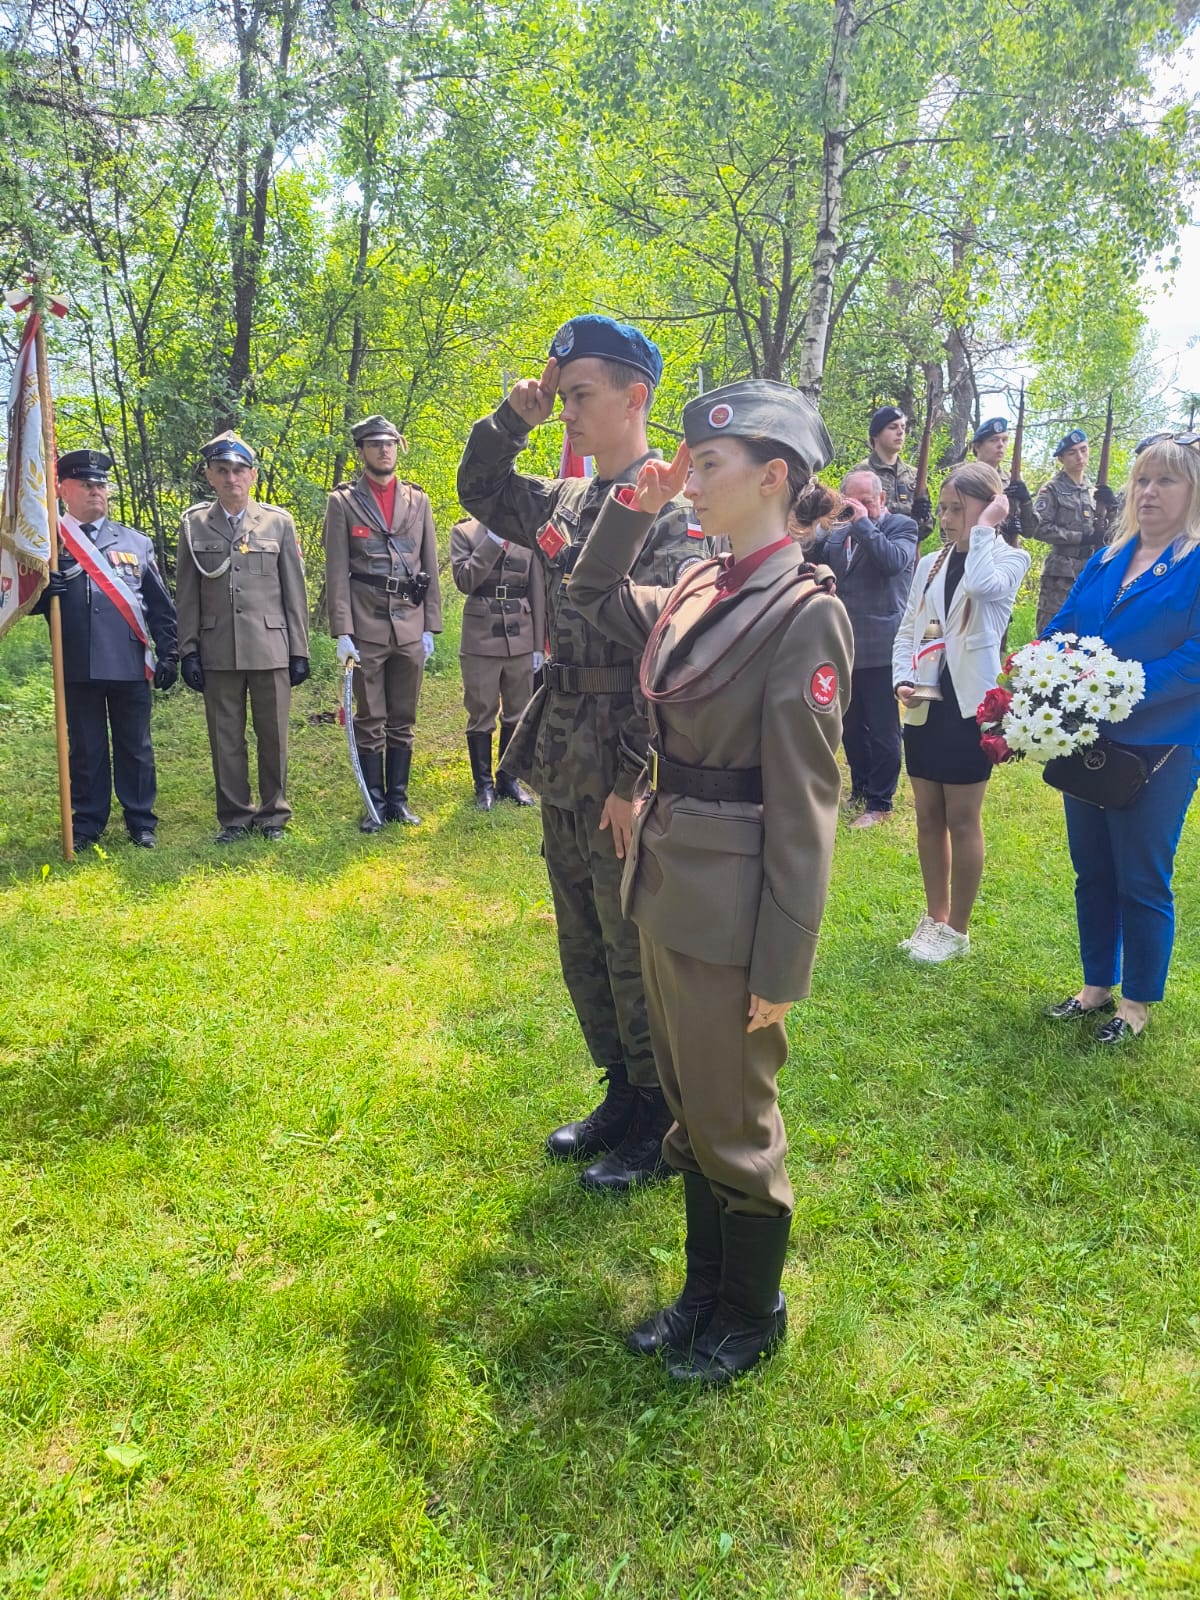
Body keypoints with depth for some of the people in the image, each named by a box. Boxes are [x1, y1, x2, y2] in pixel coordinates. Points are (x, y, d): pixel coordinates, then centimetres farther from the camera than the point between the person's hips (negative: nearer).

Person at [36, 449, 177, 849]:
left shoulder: (136, 542, 11)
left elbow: (161, 605, 10)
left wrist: (169, 653, 4)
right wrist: (44, 590, -17)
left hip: (130, 664, 1)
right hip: (78, 666, 0)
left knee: (135, 748, 7)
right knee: (85, 749, 8)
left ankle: (141, 821, 17)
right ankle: (87, 823, 18)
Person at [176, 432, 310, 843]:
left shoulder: (279, 522, 6)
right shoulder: (194, 525, 7)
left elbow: (294, 592, 5)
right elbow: (186, 595, 7)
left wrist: (300, 650, 2)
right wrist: (188, 651, 0)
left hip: (271, 649, 0)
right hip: (217, 651, 1)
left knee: (273, 735, 5)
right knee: (225, 738, 6)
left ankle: (273, 814, 18)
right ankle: (235, 816, 17)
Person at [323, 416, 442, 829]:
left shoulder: (418, 500, 11)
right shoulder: (343, 501, 2)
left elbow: (430, 568, 11)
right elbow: (337, 573, -3)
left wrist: (430, 627, 5)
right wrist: (342, 633, -10)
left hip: (410, 629, 3)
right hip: (366, 628, -3)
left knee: (403, 721, 9)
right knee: (370, 722, 3)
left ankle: (399, 800, 19)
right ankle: (376, 803, 12)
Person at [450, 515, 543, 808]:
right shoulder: (464, 532, 2)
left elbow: (538, 593, 8)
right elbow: (465, 581, -12)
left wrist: (539, 645, 6)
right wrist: (494, 540, -16)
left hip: (520, 640, 2)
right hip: (481, 641, -2)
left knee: (517, 714, 9)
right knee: (481, 715, 4)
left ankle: (509, 779, 24)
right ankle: (483, 784, 17)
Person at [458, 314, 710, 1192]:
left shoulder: (673, 510, -15)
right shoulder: (567, 500, 10)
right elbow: (480, 493, 23)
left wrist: (634, 781, -22)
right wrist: (512, 419, 6)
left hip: (624, 780, -8)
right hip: (562, 769, 8)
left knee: (637, 958, 5)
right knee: (583, 951, 19)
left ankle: (661, 1127, 24)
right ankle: (622, 1095, 37)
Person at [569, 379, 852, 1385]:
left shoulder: (804, 612, -17)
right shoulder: (699, 592, 5)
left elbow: (804, 808, -18)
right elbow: (596, 596, 24)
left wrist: (781, 968, -15)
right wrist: (633, 508, 8)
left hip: (730, 913, -8)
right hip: (666, 889, 8)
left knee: (734, 1128, 11)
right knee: (690, 1107, 21)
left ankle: (753, 1317, 35)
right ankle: (705, 1290, 42)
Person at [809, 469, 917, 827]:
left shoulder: (901, 526, -2)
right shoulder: (837, 533, 11)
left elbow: (894, 562, -21)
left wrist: (864, 523, -16)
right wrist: (821, 534, -7)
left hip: (880, 649, -5)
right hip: (844, 646, 5)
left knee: (882, 730, 1)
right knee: (851, 727, 15)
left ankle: (880, 802, 11)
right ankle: (860, 789, 31)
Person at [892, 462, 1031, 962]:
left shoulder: (1009, 558, -4)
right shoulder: (929, 564, 10)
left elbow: (983, 585, -29)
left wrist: (985, 529, -16)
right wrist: (902, 680, -4)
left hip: (969, 705, -5)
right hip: (924, 705, 5)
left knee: (962, 821, 3)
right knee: (928, 817, 12)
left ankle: (957, 929, 15)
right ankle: (934, 916, 25)